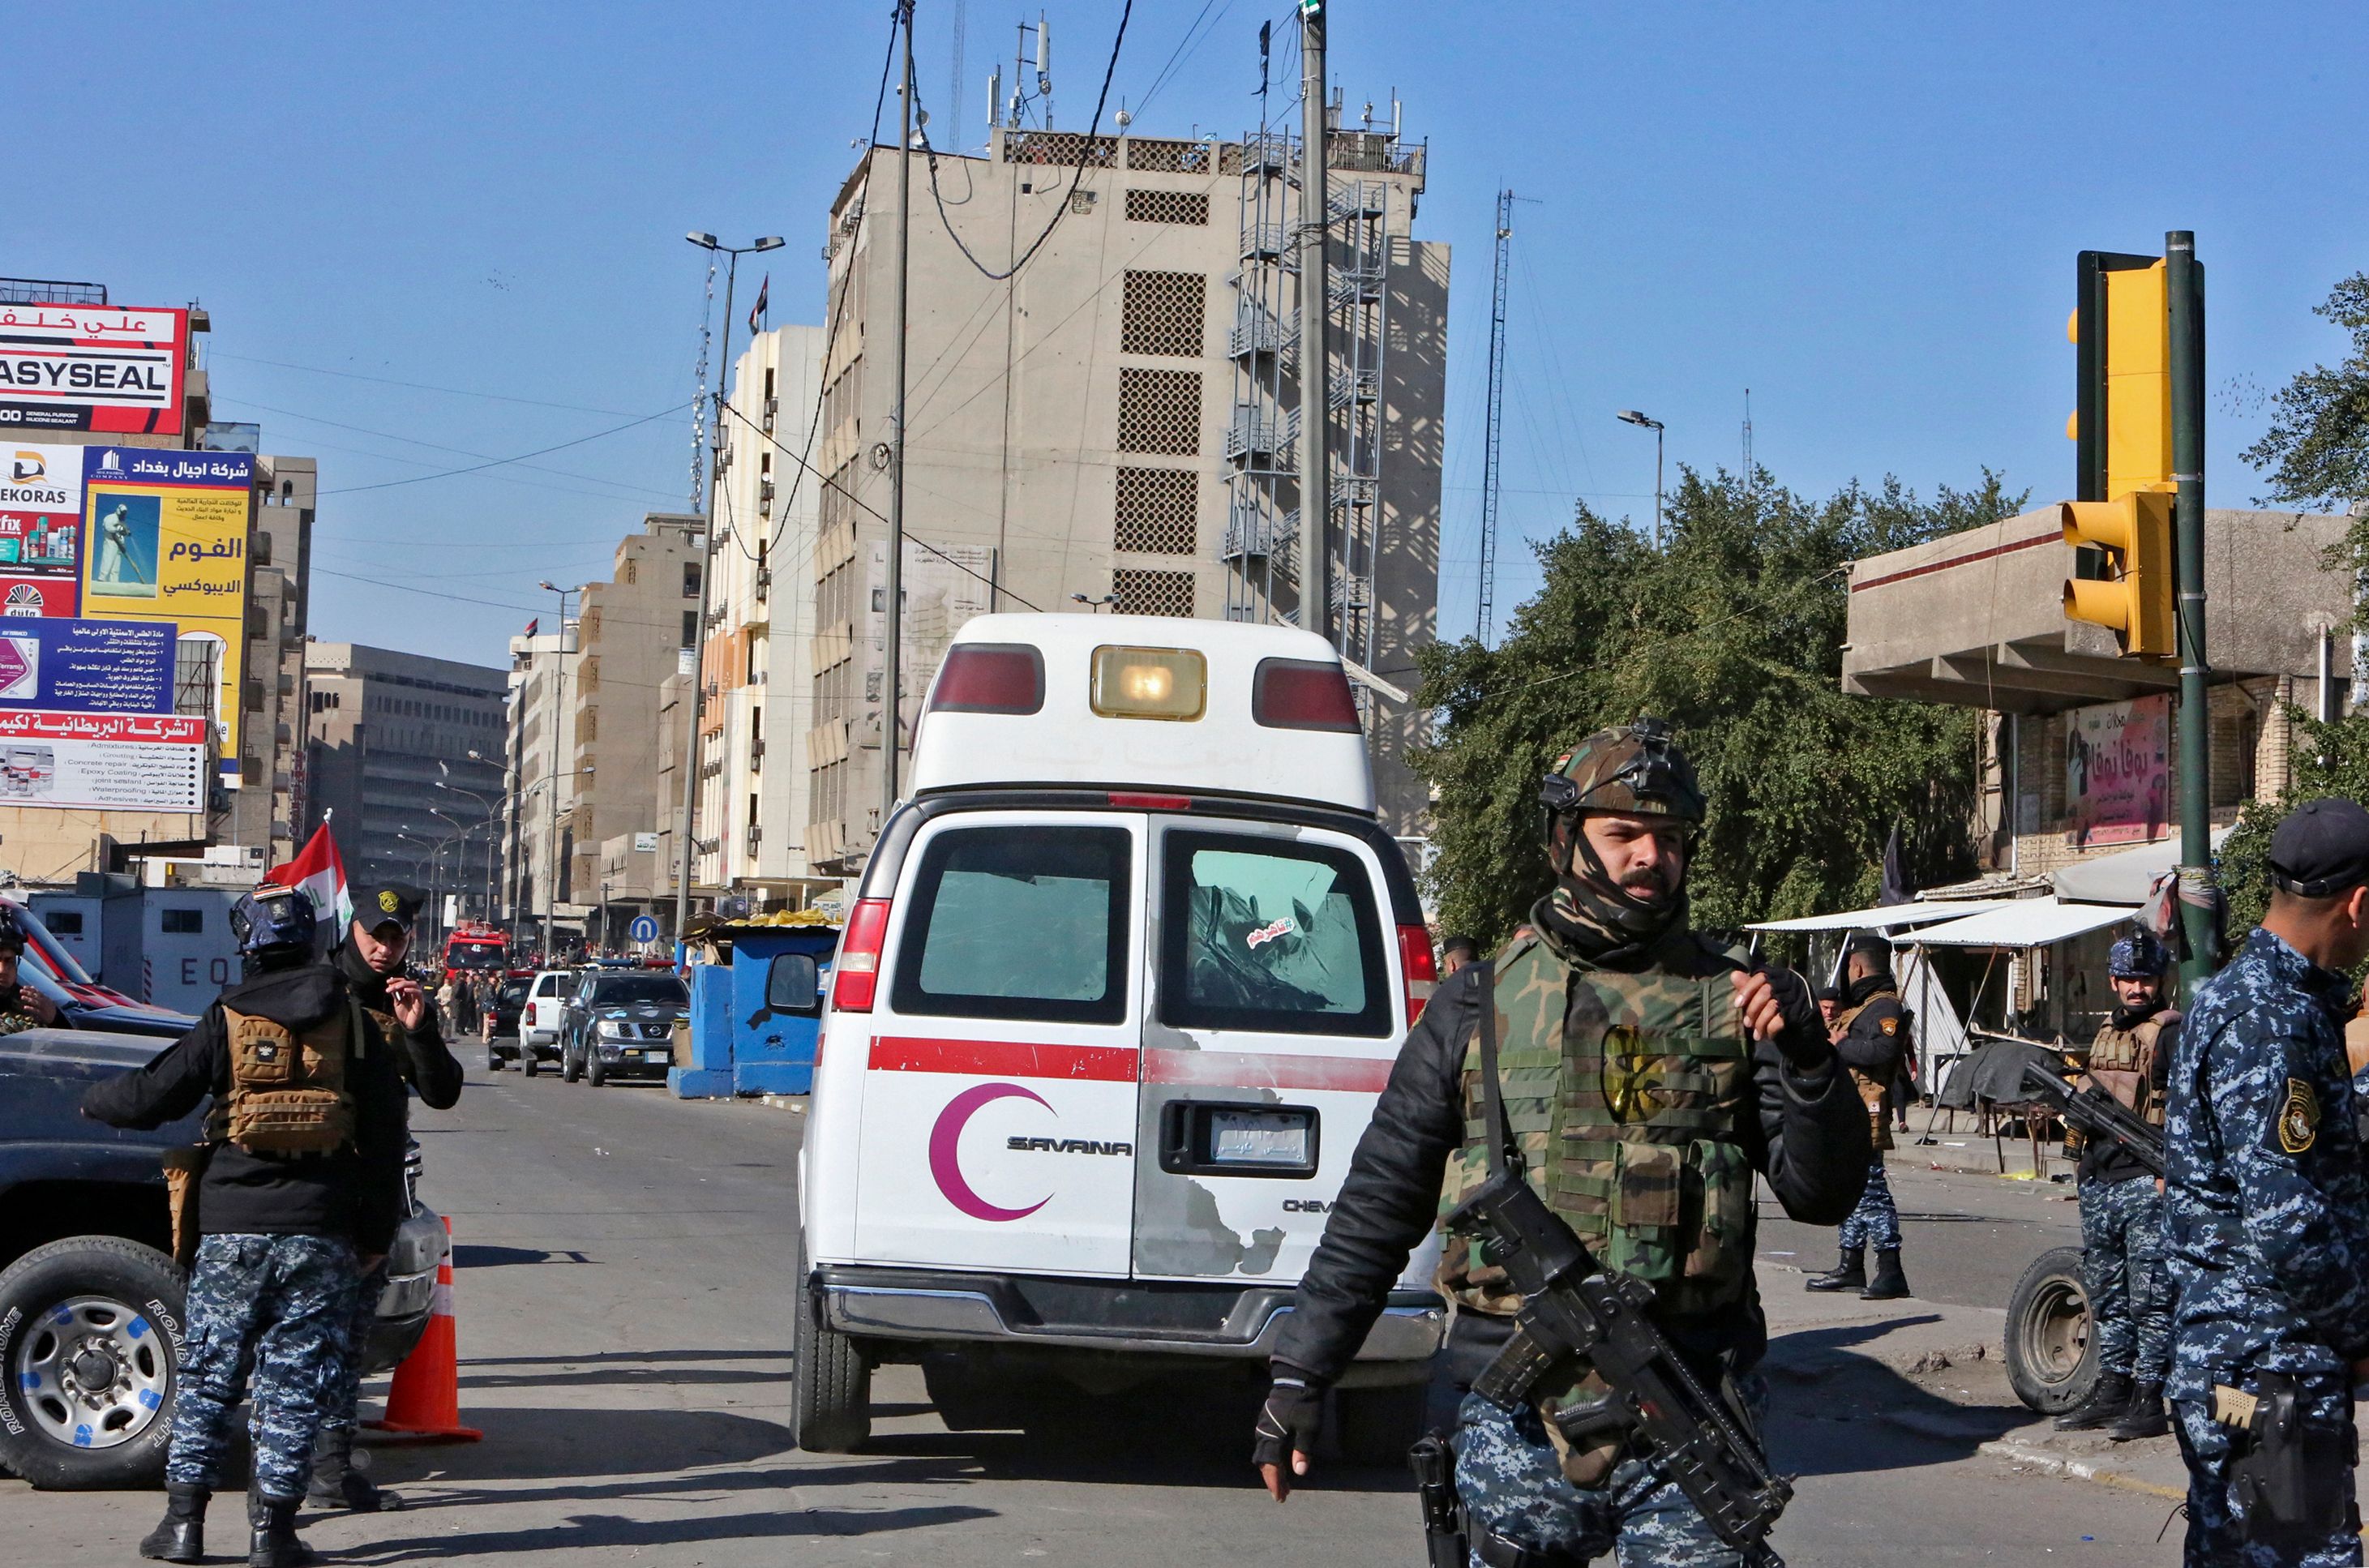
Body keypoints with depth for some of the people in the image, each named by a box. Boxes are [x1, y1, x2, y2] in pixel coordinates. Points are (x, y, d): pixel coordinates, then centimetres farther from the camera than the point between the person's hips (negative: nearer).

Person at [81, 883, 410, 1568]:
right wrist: (377, 1233, 10)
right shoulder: (352, 1019, 4)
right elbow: (385, 1132, 4)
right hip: (321, 1229, 1)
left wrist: (94, 1100, 25)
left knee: (207, 1373, 8)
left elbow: (151, 1096, 3)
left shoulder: (228, 1018, 1)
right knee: (294, 1382, 4)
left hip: (233, 1226, 0)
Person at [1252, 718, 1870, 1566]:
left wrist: (1802, 1055, -12)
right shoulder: (1484, 1002, 8)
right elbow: (1379, 1201, 10)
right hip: (1515, 1415, 0)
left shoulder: (1729, 998, 8)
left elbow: (1823, 1195, 4)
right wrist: (1297, 1374, 7)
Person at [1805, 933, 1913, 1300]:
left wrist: (1840, 1045, -17)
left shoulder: (1884, 1007, -11)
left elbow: (1883, 1050, -28)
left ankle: (1891, 1273, -11)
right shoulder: (1859, 1007, 23)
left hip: (1864, 1115, -11)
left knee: (1870, 1192, -11)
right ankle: (1851, 1267, 22)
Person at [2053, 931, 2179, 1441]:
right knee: (2107, 1294, 13)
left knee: (2150, 1297, -7)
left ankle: (2148, 1400, -4)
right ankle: (2112, 1389, 20)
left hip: (2148, 1183, -8)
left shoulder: (2171, 1032, -6)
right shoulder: (2106, 1033, 20)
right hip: (2098, 1182, 8)